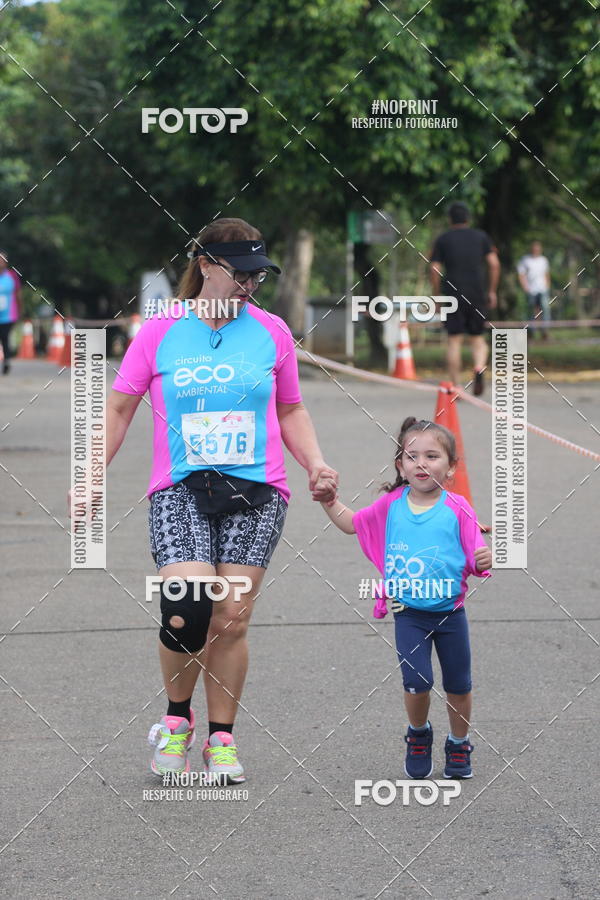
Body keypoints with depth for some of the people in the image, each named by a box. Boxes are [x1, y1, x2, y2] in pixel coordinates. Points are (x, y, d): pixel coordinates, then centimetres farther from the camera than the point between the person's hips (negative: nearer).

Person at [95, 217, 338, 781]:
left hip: (256, 490, 2)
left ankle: (221, 739, 12)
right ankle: (176, 719, 6)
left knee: (231, 619, -4)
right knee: (186, 608, -19)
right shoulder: (160, 332, 3)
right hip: (179, 490, -2)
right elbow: (119, 407, 10)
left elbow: (290, 411, 20)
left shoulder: (271, 332, 8)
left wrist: (316, 464, 6)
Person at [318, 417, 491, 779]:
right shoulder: (391, 505, 0)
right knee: (417, 681, -12)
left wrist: (485, 561, -28)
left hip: (450, 612, 0)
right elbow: (351, 523, 16)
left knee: (458, 685, 11)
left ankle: (459, 744, 34)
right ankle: (419, 735, 17)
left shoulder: (457, 509, -8)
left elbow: (477, 560, -6)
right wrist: (329, 500, 3)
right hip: (409, 613, 0)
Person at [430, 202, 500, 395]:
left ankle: (455, 387, -3)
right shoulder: (481, 237, 10)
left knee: (454, 340, 1)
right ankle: (479, 368, -19)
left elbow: (434, 269, -1)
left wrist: (436, 296, 6)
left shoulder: (442, 240, 7)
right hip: (477, 293, 1)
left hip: (452, 293, -1)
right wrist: (492, 291, 8)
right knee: (478, 338, 12)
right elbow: (494, 264, 1)